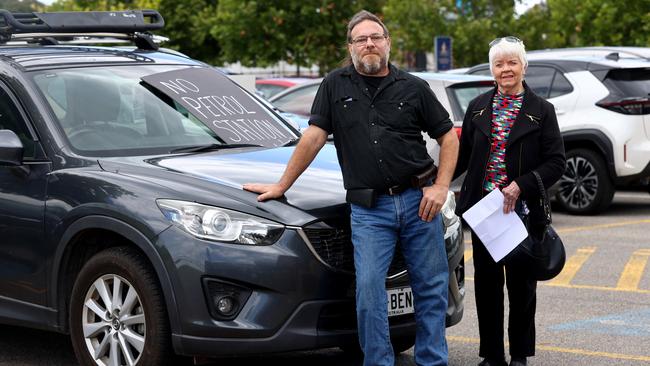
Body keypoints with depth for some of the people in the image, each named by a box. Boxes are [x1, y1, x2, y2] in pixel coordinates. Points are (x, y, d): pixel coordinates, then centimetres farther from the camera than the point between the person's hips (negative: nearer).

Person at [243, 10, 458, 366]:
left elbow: (448, 137, 10)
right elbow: (314, 136, 6)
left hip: (418, 201, 1)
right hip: (368, 209, -1)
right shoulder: (336, 85, 7)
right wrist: (281, 185, 3)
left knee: (432, 288, 4)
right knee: (369, 290, -10)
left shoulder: (413, 88, 7)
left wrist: (441, 186, -2)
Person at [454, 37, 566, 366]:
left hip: (523, 211, -2)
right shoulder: (477, 108, 8)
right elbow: (462, 156, 11)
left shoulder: (541, 110, -1)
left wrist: (521, 185, -17)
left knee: (521, 283, 6)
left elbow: (556, 162, -5)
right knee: (487, 283, 6)